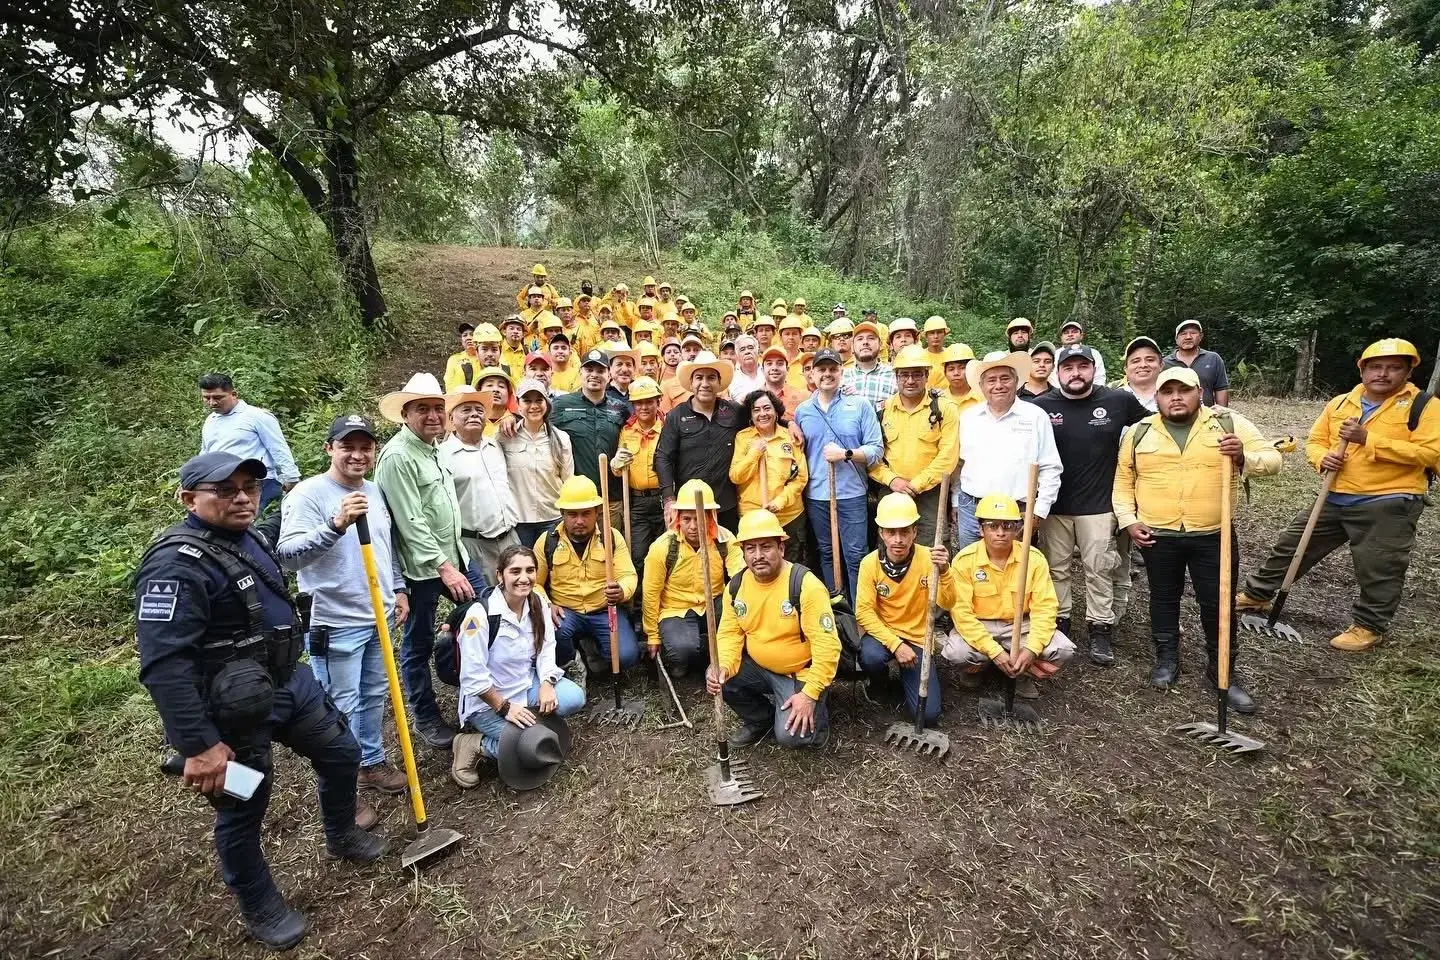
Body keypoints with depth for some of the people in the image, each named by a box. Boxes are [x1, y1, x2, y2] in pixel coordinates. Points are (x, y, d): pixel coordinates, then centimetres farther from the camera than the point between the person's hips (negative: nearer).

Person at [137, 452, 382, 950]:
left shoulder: (250, 537, 2)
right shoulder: (178, 563, -26)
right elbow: (163, 666, -30)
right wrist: (199, 746, -29)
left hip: (291, 682, 9)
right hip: (235, 710, -9)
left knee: (341, 753, 20)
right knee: (243, 810, 12)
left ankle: (342, 836, 48)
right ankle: (260, 908, 37)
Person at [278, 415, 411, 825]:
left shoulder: (376, 492, 7)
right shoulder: (308, 494, -16)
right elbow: (286, 555, -27)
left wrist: (398, 589, 16)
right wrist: (335, 526, -39)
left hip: (377, 617, 7)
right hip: (334, 624, -7)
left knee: (375, 696, 21)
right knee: (341, 710, 3)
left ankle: (373, 763, 40)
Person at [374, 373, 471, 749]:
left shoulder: (435, 448, 9)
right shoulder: (397, 456, -17)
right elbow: (411, 522, -21)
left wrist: (455, 558, 18)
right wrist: (443, 567, -22)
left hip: (453, 557, 8)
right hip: (421, 567, -8)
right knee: (418, 644, 7)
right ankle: (426, 718, 24)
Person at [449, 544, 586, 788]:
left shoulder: (539, 603, -5)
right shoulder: (480, 614, -24)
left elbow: (546, 650, -2)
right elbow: (473, 677, -20)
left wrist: (546, 684, -18)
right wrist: (504, 707, -19)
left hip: (528, 685, 6)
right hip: (487, 701, -6)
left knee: (574, 698, -18)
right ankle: (475, 745, 1)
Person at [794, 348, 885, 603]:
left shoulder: (860, 405, -1)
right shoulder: (802, 410, 8)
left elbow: (877, 449, -5)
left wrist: (846, 454, -17)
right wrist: (800, 485, 4)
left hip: (851, 494, -3)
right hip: (815, 495, 3)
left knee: (856, 556, 0)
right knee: (826, 553, 15)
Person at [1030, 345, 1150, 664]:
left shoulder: (1119, 401, -3)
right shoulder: (1040, 407, -5)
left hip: (1098, 505, 0)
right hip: (1054, 505, 0)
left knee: (1099, 570, 7)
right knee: (1056, 569, 11)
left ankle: (1100, 630, 19)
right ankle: (1058, 624, 25)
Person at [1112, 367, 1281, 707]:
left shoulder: (1229, 424, -1)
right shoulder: (1140, 432, 2)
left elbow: (1271, 459, -2)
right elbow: (1123, 481, 8)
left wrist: (1244, 456, -23)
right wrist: (1129, 521, -2)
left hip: (1214, 536, -1)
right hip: (1157, 536, 1)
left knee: (1219, 604, 7)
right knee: (1164, 599, 14)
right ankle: (1166, 659, 30)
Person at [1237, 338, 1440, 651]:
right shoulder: (1339, 403, 7)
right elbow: (1315, 440, 12)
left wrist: (1368, 440, -22)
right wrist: (1323, 458, -11)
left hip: (1389, 504, -5)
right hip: (1336, 499, 5)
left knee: (1378, 570, 4)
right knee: (1290, 547, 11)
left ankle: (1369, 626, 22)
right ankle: (1256, 595, 24)